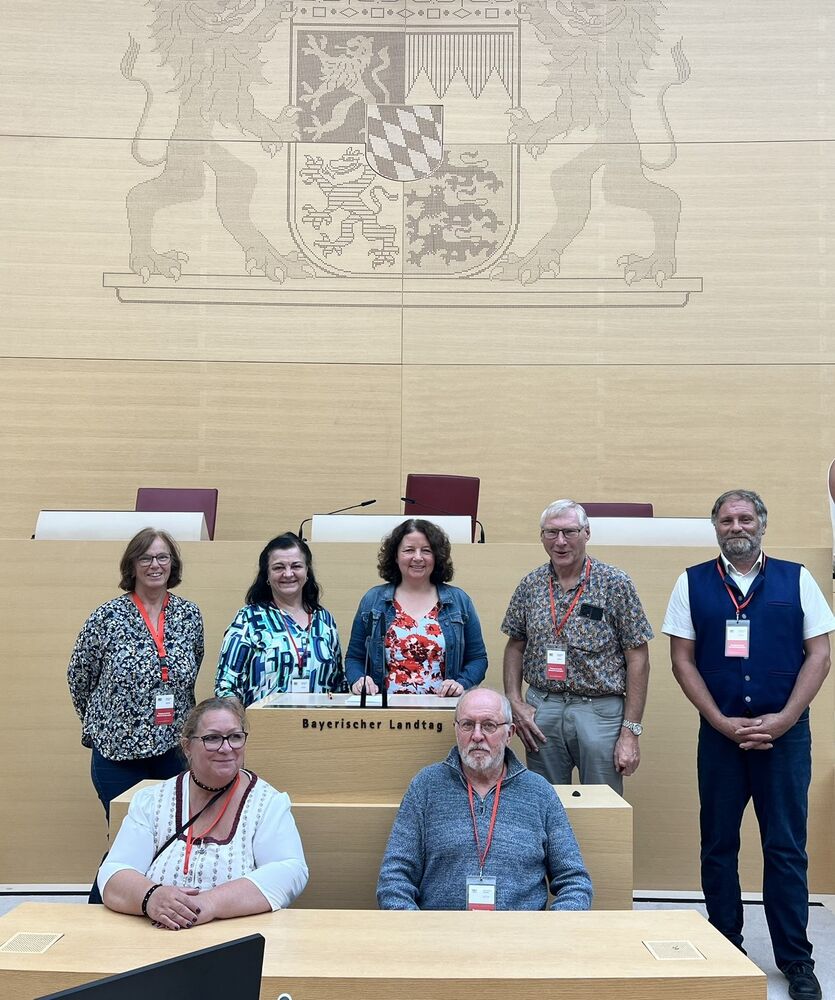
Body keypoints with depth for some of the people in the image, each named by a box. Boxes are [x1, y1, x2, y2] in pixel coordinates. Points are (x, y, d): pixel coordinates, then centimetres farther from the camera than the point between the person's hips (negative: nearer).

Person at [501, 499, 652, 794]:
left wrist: (630, 732, -10)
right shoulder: (531, 585, 5)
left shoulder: (615, 584, -6)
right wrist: (515, 701, 0)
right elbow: (515, 646, 14)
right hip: (541, 711, 3)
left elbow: (637, 658, -6)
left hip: (600, 711, -3)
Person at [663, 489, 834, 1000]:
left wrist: (783, 720, -9)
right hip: (719, 732, 1)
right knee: (719, 844, 9)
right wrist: (723, 722, -8)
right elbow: (682, 658, 1)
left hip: (785, 731, 0)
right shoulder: (693, 583, 3)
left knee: (786, 846, 5)